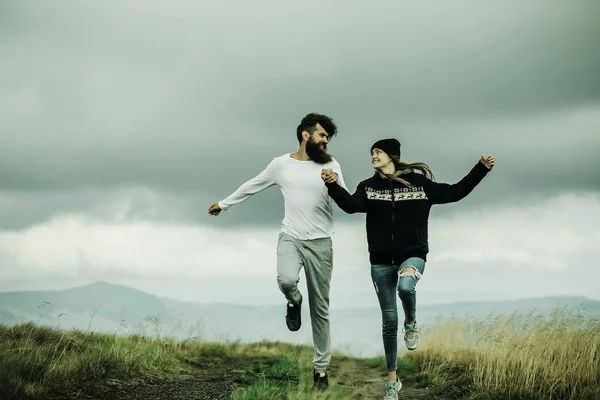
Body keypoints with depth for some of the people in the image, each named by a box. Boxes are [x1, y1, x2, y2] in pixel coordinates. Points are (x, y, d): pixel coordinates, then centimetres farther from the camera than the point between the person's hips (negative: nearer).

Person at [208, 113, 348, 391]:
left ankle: (321, 369, 12)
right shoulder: (281, 164, 4)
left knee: (320, 308, 3)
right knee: (287, 280, -33)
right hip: (291, 237, 0)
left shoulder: (331, 165, 1)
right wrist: (223, 203, 26)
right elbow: (252, 186, 17)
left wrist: (334, 186, -27)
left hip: (320, 242, 0)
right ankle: (294, 302, 5)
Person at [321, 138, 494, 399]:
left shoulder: (418, 182, -1)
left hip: (412, 254, -2)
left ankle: (411, 324, -3)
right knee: (389, 320, 5)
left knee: (406, 286, -38)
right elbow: (350, 205, -16)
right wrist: (333, 185, -33)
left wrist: (481, 169, -2)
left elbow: (454, 193, 3)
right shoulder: (369, 187, 3)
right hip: (381, 261, 2)